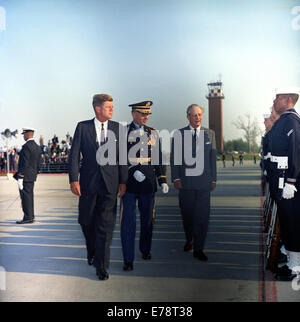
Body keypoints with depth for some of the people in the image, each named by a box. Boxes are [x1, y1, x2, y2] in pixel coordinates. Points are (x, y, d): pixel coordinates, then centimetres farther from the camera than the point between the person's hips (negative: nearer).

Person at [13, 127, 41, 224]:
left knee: (25, 197, -5)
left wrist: (20, 178, -19)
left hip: (25, 176, -9)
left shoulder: (26, 146, -15)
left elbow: (24, 164, -20)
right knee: (29, 196, 14)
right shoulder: (37, 147, 13)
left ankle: (28, 218, -3)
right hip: (32, 177, 9)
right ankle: (31, 216, 20)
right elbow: (38, 164, 15)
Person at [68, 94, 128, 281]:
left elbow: (122, 156, 4)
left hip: (110, 183, 0)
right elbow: (74, 155, -1)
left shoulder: (118, 128, 5)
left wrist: (123, 181, -2)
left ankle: (101, 265, 8)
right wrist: (73, 179, -9)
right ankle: (92, 252, 40)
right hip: (88, 182, 1)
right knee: (86, 221, 13)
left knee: (106, 225, -1)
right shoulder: (83, 127, 2)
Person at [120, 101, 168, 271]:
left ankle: (145, 249, 36)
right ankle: (128, 259, 5)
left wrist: (163, 180, 5)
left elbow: (158, 158, 11)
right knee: (128, 221, -4)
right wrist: (133, 171, -19)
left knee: (148, 219, 14)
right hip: (129, 183, -3)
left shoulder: (153, 133, 9)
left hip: (148, 183, 3)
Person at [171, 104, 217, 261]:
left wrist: (214, 179, 6)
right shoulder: (179, 134, 4)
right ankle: (189, 240, 34)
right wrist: (176, 178, -5)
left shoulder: (210, 134, 9)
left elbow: (213, 157, 9)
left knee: (202, 215, -2)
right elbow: (174, 158, 3)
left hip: (204, 182, 1)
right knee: (187, 214, 11)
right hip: (185, 182, 0)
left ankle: (198, 249, 7)